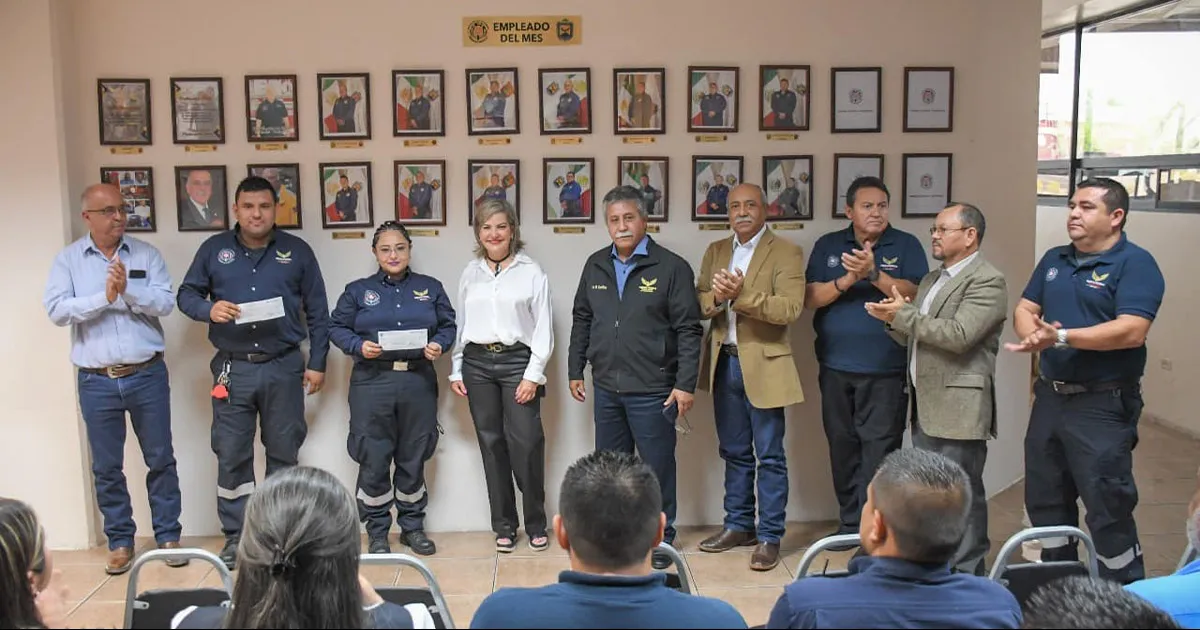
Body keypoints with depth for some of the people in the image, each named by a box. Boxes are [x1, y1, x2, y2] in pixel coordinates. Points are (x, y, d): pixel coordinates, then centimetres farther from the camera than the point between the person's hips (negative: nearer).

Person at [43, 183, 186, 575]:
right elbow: (56, 310, -9)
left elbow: (166, 303, -8)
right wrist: (103, 297, -19)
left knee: (160, 459, 7)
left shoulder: (146, 254, 3)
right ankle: (120, 542, 22)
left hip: (147, 375, 0)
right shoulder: (68, 259, 3)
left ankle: (168, 536, 20)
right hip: (97, 381, 0)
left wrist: (128, 290, -22)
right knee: (106, 467, 8)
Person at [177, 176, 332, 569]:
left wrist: (317, 363, 3)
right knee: (231, 455, 4)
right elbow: (186, 295, 10)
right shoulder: (214, 249, 6)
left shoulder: (297, 251, 4)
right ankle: (236, 537, 16)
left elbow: (317, 312, 7)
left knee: (283, 453, 8)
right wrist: (208, 308, -13)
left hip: (284, 367, 0)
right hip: (233, 368, 1)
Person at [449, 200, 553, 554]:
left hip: (517, 361, -3)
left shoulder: (532, 272, 0)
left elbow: (543, 328, -2)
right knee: (491, 444, 7)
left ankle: (536, 524, 10)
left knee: (526, 444, -7)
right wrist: (456, 370, 11)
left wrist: (533, 375, -8)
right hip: (477, 363, 3)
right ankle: (504, 526, 18)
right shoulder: (470, 274, 11)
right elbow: (460, 324, 15)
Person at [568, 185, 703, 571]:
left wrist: (685, 383, -13)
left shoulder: (671, 267, -8)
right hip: (606, 387, 5)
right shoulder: (596, 266, 8)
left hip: (652, 390, -5)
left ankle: (660, 539, 21)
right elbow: (581, 320, 16)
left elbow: (689, 330, -9)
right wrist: (575, 370, 14)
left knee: (658, 466, 5)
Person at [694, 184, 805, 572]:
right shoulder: (715, 251, 11)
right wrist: (716, 297, -18)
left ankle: (769, 537, 10)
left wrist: (741, 295, -26)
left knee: (769, 456, 1)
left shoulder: (785, 253, -6)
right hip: (723, 363, 6)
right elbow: (699, 303, 4)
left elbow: (790, 309, -18)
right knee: (734, 452, 16)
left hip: (763, 365, -5)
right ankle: (738, 526, 28)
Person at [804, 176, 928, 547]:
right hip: (836, 368, 3)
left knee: (879, 451, -5)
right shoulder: (828, 246, 9)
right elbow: (810, 298, 0)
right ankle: (849, 523, 22)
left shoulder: (906, 246, 3)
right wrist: (847, 279, -16)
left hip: (886, 370, -3)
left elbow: (917, 296, -10)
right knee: (842, 448, 10)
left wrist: (873, 273, -21)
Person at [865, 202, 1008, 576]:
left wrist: (903, 314, -15)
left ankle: (967, 575, 9)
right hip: (925, 407, 9)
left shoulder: (987, 281, -10)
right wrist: (892, 320, -2)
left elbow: (959, 335, -22)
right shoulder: (931, 279, 18)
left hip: (959, 408, -9)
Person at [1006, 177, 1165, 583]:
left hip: (1103, 405, -7)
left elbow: (1131, 332, -22)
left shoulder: (1135, 263, -11)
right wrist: (1032, 333, -14)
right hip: (1051, 397, 7)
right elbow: (1024, 310, 9)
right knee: (1044, 501, 16)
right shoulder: (1054, 259, 12)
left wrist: (1060, 337, -27)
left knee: (1108, 510, -2)